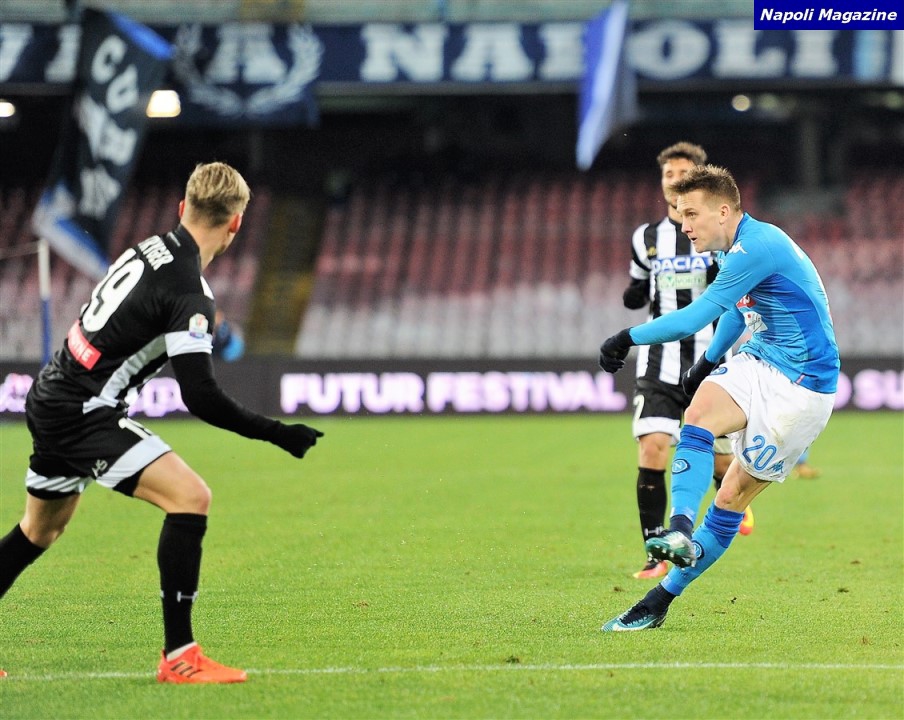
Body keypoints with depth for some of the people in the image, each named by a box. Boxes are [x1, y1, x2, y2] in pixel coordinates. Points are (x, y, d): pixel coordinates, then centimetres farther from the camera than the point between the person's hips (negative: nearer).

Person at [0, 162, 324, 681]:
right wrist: (275, 433, -16)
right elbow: (201, 398, -23)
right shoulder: (189, 293, -20)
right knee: (191, 497, -16)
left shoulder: (150, 249, 6)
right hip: (85, 412, -10)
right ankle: (179, 656, -17)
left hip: (51, 398, 10)